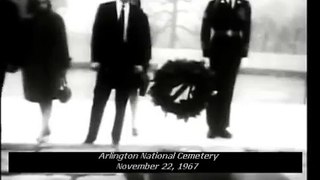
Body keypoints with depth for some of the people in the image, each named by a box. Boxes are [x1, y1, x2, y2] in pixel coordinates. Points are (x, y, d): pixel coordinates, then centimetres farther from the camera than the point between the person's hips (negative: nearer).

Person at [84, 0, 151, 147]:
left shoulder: (138, 13, 4)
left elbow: (143, 39, 3)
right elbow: (97, 34, 0)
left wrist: (140, 63, -5)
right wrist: (96, 59, -7)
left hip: (128, 66, 1)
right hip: (107, 63, -1)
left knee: (121, 105, 9)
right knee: (98, 103, 3)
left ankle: (116, 137, 19)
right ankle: (91, 137, 13)